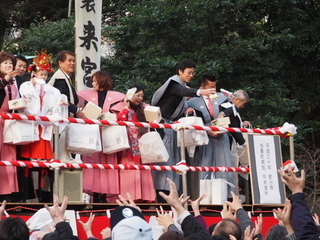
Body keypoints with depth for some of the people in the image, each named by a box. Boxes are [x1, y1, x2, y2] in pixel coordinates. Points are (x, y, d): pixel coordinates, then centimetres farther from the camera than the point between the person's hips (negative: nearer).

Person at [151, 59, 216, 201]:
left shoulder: (182, 85, 14)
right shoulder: (173, 84, -14)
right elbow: (183, 92, -36)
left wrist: (186, 110, 2)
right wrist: (200, 92, -51)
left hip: (172, 125, 9)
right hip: (163, 124, -9)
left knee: (173, 158, 6)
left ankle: (168, 192, 7)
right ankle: (160, 194, -14)